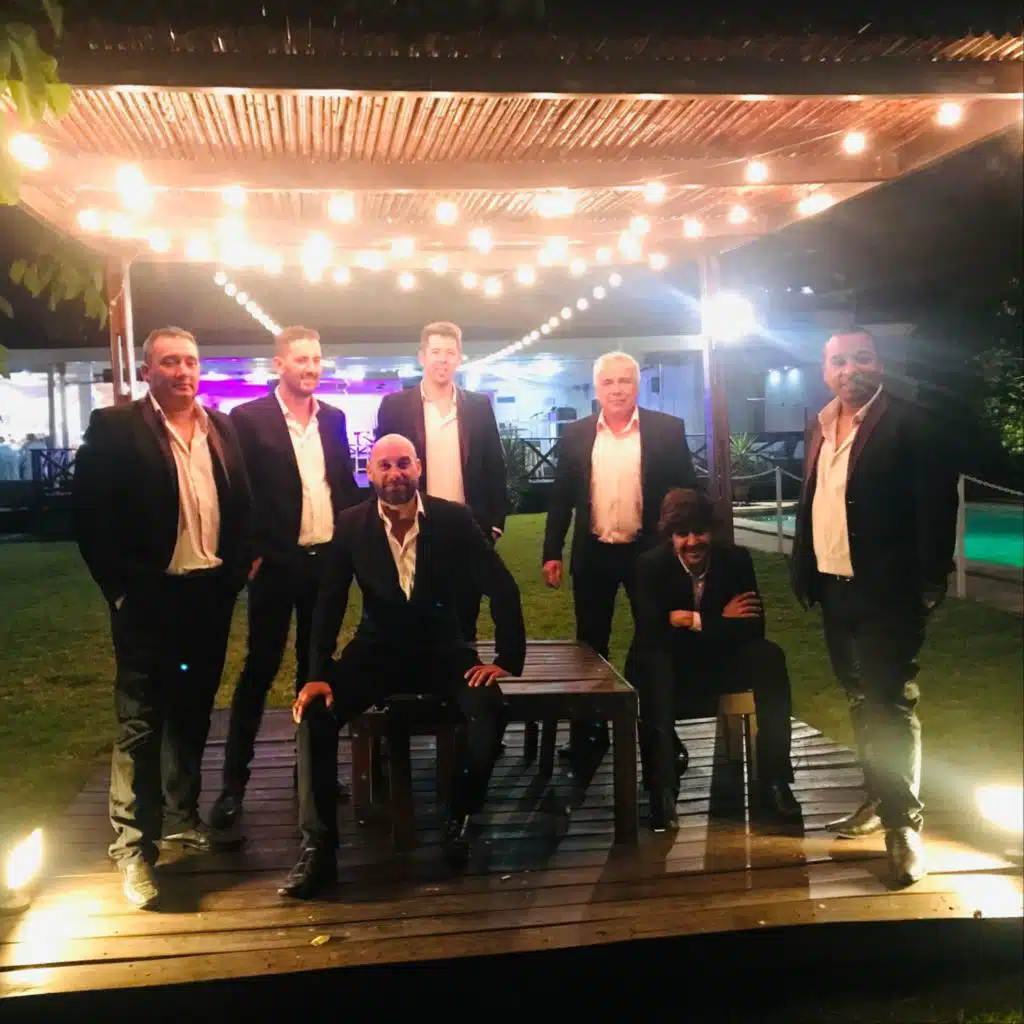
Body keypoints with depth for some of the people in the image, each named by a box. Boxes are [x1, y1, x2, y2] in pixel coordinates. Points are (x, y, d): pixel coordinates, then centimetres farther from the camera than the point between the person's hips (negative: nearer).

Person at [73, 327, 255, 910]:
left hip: (212, 591, 5)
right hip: (150, 595, -5)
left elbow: (243, 503, 13)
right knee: (141, 721, -1)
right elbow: (92, 518, -9)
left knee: (193, 711, 16)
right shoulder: (114, 428, -6)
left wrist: (240, 564, 3)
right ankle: (134, 845, 7)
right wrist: (121, 587, -12)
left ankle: (182, 816, 32)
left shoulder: (222, 427, 9)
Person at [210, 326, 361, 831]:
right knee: (259, 669, 1)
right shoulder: (248, 418, -6)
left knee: (316, 667, 14)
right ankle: (234, 782, 11)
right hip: (277, 563, -5)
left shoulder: (332, 418, 9)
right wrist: (249, 555, -12)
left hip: (327, 560, 5)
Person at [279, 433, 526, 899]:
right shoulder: (351, 525, -6)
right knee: (314, 713, -23)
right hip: (376, 650, 1)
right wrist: (318, 674, -14)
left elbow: (503, 588, -6)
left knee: (489, 711, -29)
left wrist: (508, 658, -12)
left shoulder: (454, 518, -10)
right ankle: (318, 846, -11)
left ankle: (457, 818, -3)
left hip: (443, 650, -1)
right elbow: (329, 604, -5)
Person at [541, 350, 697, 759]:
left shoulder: (667, 429, -3)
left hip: (649, 551, -2)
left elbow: (686, 492, -2)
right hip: (592, 554, 2)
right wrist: (552, 552, 1)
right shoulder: (575, 434, 3)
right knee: (590, 645, 9)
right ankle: (589, 729, 21)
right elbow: (560, 498, 5)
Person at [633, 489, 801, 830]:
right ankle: (662, 791, -30)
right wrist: (720, 622, -22)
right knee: (649, 664, -35)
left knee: (769, 657, -26)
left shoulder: (736, 559, -8)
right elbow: (651, 636, -23)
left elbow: (754, 627, -16)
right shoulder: (651, 565, -13)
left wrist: (696, 622, -23)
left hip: (724, 664, 2)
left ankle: (773, 781, -18)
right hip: (672, 668, -2)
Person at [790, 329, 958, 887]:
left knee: (891, 704, -4)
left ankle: (903, 824, 5)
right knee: (862, 702, 17)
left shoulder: (907, 423, -9)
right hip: (835, 587, 7)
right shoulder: (821, 427, 11)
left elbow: (937, 500, -12)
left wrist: (931, 577, -15)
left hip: (887, 589, -7)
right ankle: (880, 800, 31)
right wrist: (803, 570, 10)